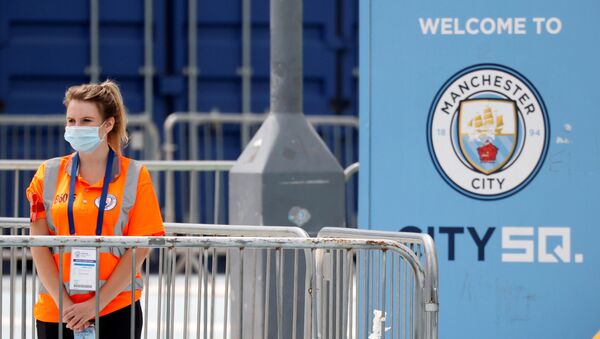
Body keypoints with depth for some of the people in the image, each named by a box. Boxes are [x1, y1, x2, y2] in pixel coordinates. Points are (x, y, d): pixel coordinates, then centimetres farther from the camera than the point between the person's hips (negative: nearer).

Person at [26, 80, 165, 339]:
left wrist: (96, 303, -11)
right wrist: (63, 302, -8)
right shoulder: (48, 174, 5)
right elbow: (38, 245, 2)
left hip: (116, 310, -2)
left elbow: (139, 250, -5)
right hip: (55, 313, 2)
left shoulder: (134, 176, -1)